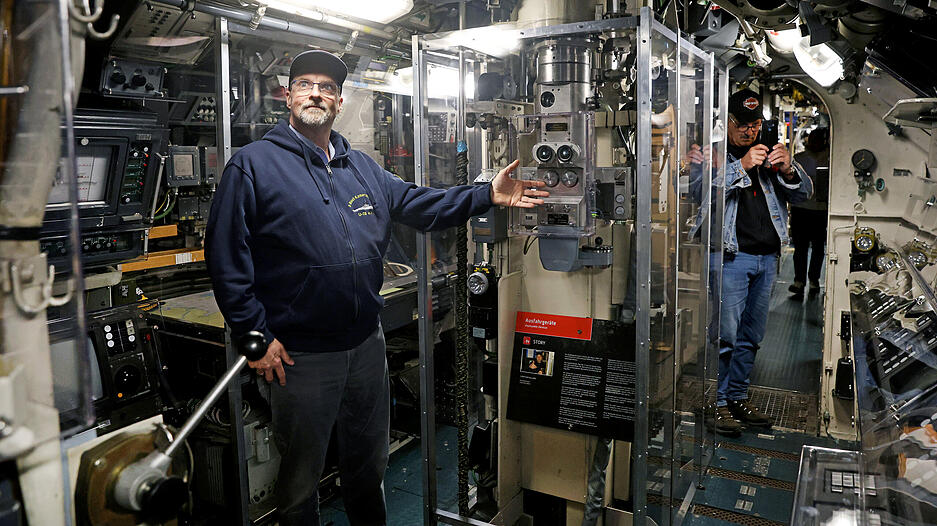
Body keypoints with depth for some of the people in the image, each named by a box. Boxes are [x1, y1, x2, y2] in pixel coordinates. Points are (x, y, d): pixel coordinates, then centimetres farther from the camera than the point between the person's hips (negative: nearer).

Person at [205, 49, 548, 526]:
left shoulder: (362, 168, 12)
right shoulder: (254, 164, -6)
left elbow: (420, 204, 11)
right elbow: (226, 256, -11)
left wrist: (487, 196, 0)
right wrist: (254, 336, -16)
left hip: (366, 343, 5)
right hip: (299, 355, -5)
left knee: (369, 462, 23)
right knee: (300, 475, 14)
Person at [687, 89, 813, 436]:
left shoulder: (767, 156, 18)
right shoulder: (707, 153, 2)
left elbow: (803, 193, 14)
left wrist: (788, 170, -6)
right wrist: (742, 166, -22)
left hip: (767, 258, 6)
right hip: (731, 255, -6)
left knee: (751, 336, 12)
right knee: (725, 335, -8)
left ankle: (738, 397, 23)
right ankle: (716, 403, 3)